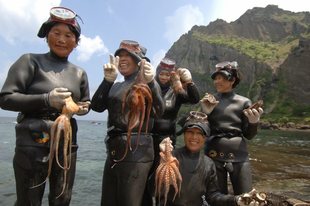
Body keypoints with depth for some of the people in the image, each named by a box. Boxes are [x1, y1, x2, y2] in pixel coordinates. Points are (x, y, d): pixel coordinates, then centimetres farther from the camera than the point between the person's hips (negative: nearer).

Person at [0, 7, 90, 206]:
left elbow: (87, 104, 19)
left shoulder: (79, 73, 11)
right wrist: (46, 100, -22)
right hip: (32, 143, -4)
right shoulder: (30, 61, -2)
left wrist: (82, 108, -5)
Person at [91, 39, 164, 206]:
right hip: (114, 150, 7)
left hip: (136, 150, -7)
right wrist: (107, 80, -11)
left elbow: (157, 112, -19)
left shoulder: (145, 83, -4)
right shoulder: (116, 86, 15)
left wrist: (150, 83, -32)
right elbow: (97, 106, 0)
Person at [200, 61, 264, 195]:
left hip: (239, 155, 0)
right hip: (214, 154, 1)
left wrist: (254, 122, -15)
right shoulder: (210, 101, 2)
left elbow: (248, 136, 4)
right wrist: (205, 113, -13)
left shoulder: (244, 102, 1)